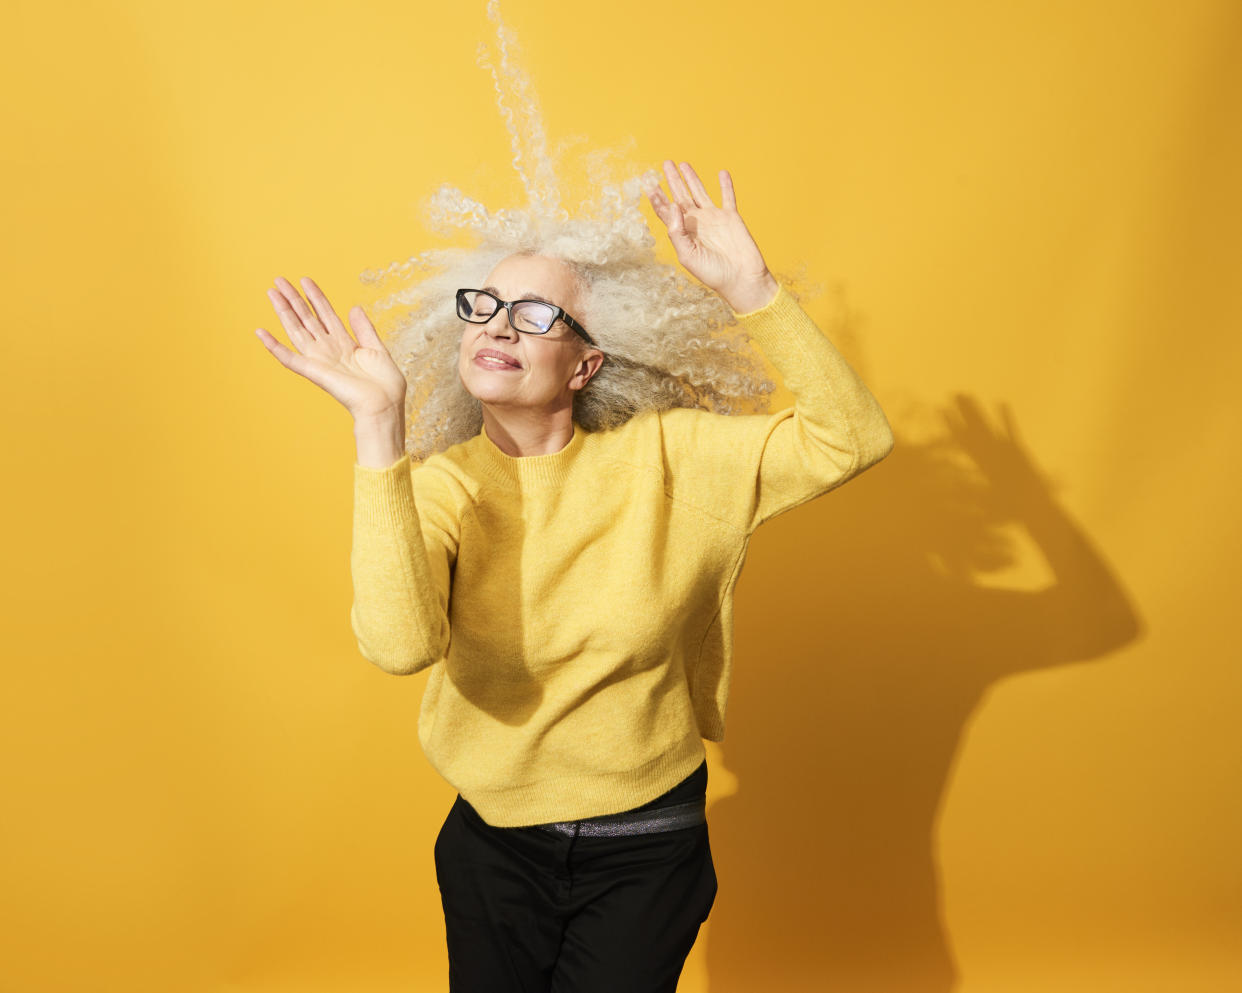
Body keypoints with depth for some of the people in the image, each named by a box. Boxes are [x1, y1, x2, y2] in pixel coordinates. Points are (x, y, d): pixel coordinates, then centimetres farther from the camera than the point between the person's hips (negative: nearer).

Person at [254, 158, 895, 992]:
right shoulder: (439, 486, -13)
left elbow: (850, 440, -19)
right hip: (492, 840, 2)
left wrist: (751, 287, -27)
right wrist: (380, 427, -35)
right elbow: (400, 643, -32)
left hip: (645, 850, -1)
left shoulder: (659, 455, -13)